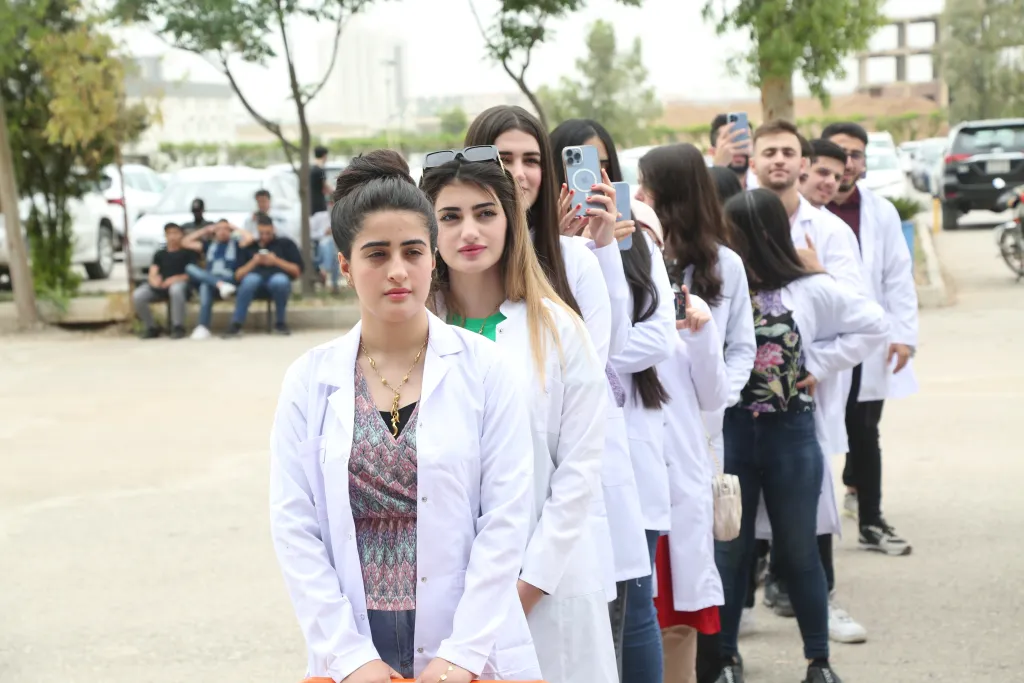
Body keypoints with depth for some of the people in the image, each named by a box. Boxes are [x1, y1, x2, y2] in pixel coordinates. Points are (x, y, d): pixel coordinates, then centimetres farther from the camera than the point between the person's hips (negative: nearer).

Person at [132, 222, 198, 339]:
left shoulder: (187, 252, 10)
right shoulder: (160, 254, 23)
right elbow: (152, 274, 12)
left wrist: (176, 278, -20)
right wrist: (153, 279, -14)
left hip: (180, 282, -4)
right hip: (160, 286, 4)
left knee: (176, 289, -43)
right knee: (137, 296, -24)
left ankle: (178, 327, -27)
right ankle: (151, 327, -4)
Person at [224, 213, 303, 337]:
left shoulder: (285, 243, 20)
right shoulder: (250, 247, 24)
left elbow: (297, 271, 10)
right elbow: (238, 276, 15)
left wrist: (276, 261, -1)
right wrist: (254, 262, 1)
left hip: (278, 277, -1)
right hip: (256, 282, 1)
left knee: (280, 280, -38)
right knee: (251, 279, -36)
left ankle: (280, 323, -17)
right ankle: (236, 324, -37)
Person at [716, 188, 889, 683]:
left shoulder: (810, 290, -4)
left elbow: (872, 324, 4)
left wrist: (818, 364, -3)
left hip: (791, 433, 0)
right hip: (730, 431, 0)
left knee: (798, 550, 11)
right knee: (729, 549, 10)